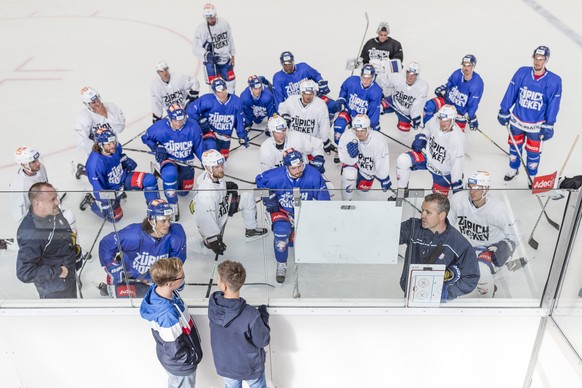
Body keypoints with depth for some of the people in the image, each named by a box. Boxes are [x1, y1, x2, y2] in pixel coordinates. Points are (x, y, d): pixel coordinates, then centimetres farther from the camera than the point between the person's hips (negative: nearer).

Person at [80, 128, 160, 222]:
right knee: (115, 216, -3)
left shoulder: (116, 147, -17)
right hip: (110, 189, -5)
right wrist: (106, 207, -22)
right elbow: (99, 189, -26)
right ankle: (91, 200, 17)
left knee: (149, 179, -15)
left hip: (123, 178, 5)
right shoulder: (95, 164, -34)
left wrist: (126, 160, -1)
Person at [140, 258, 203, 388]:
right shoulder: (168, 315, -44)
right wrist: (194, 357, -13)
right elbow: (175, 351, -30)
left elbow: (179, 287, 3)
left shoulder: (156, 288, -21)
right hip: (181, 364, -7)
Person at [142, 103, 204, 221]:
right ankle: (173, 205, -15)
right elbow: (146, 137, -4)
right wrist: (156, 148, -20)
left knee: (184, 191, 15)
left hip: (186, 161, 3)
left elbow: (199, 147, -9)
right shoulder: (160, 128, -23)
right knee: (170, 174, -39)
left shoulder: (193, 127, -21)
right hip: (167, 158, -3)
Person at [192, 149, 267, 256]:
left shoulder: (217, 176, -16)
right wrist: (214, 240, -26)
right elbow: (207, 219, -33)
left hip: (221, 208, 8)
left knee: (248, 198, 2)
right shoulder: (205, 193, -39)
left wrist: (227, 186, -3)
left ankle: (251, 231, 15)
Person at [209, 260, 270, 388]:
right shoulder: (251, 315, -37)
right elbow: (263, 341, -21)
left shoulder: (213, 303, -24)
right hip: (250, 367, -3)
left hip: (224, 366, 3)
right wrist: (263, 314, -9)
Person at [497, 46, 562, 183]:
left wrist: (549, 125, -9)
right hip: (517, 120, 2)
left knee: (533, 152, 9)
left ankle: (532, 175, 33)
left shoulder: (554, 81, -14)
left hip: (536, 125, -2)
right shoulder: (522, 73, -10)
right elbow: (511, 93, -3)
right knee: (515, 146, 19)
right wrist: (504, 112, 0)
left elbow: (553, 104, -9)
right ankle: (513, 168, 44)